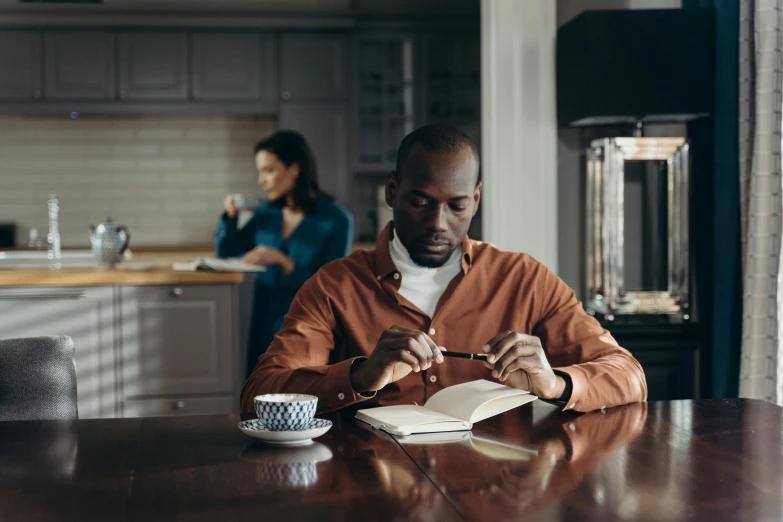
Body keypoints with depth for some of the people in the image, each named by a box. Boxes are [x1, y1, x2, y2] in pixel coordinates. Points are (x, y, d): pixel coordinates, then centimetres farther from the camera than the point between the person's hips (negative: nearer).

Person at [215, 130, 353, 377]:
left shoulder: (336, 220, -11)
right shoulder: (267, 213, 5)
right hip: (265, 329, 5)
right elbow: (225, 252, 15)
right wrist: (230, 216, -3)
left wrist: (282, 261, -24)